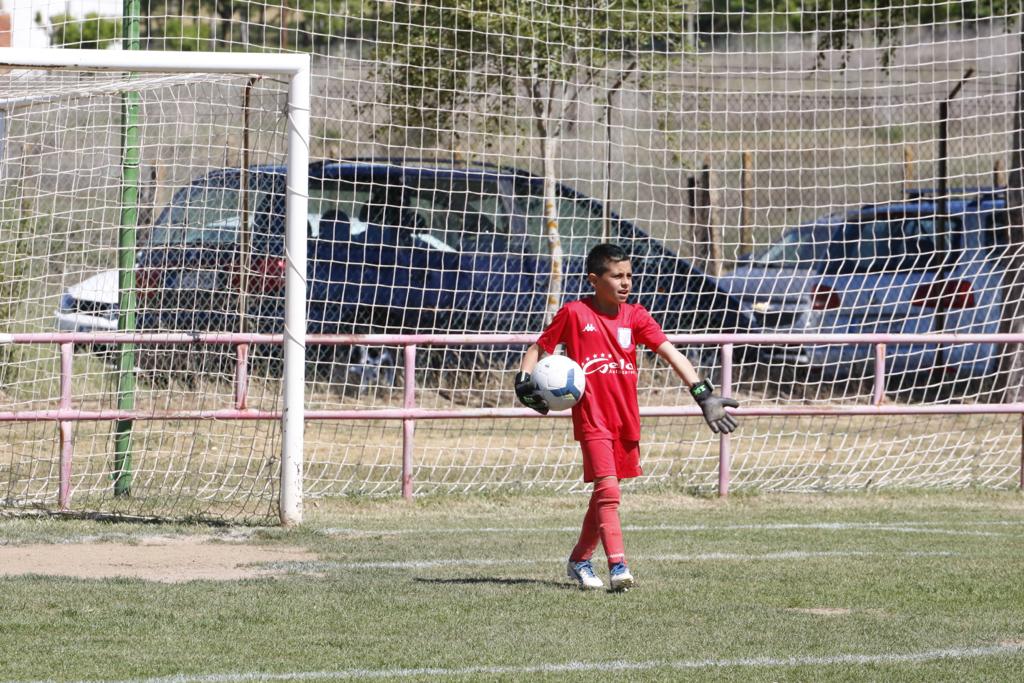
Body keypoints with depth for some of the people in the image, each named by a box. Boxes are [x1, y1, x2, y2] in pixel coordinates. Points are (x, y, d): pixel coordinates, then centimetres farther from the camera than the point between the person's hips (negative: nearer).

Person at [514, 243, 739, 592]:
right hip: (592, 417, -5)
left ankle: (579, 560, 32)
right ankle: (618, 566, -24)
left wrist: (703, 395, -11)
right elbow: (538, 348, 6)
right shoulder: (574, 314, -3)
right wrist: (524, 380, -13)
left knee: (604, 493, 15)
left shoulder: (635, 316, 5)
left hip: (626, 419, 5)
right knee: (608, 490, -17)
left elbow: (671, 354, -2)